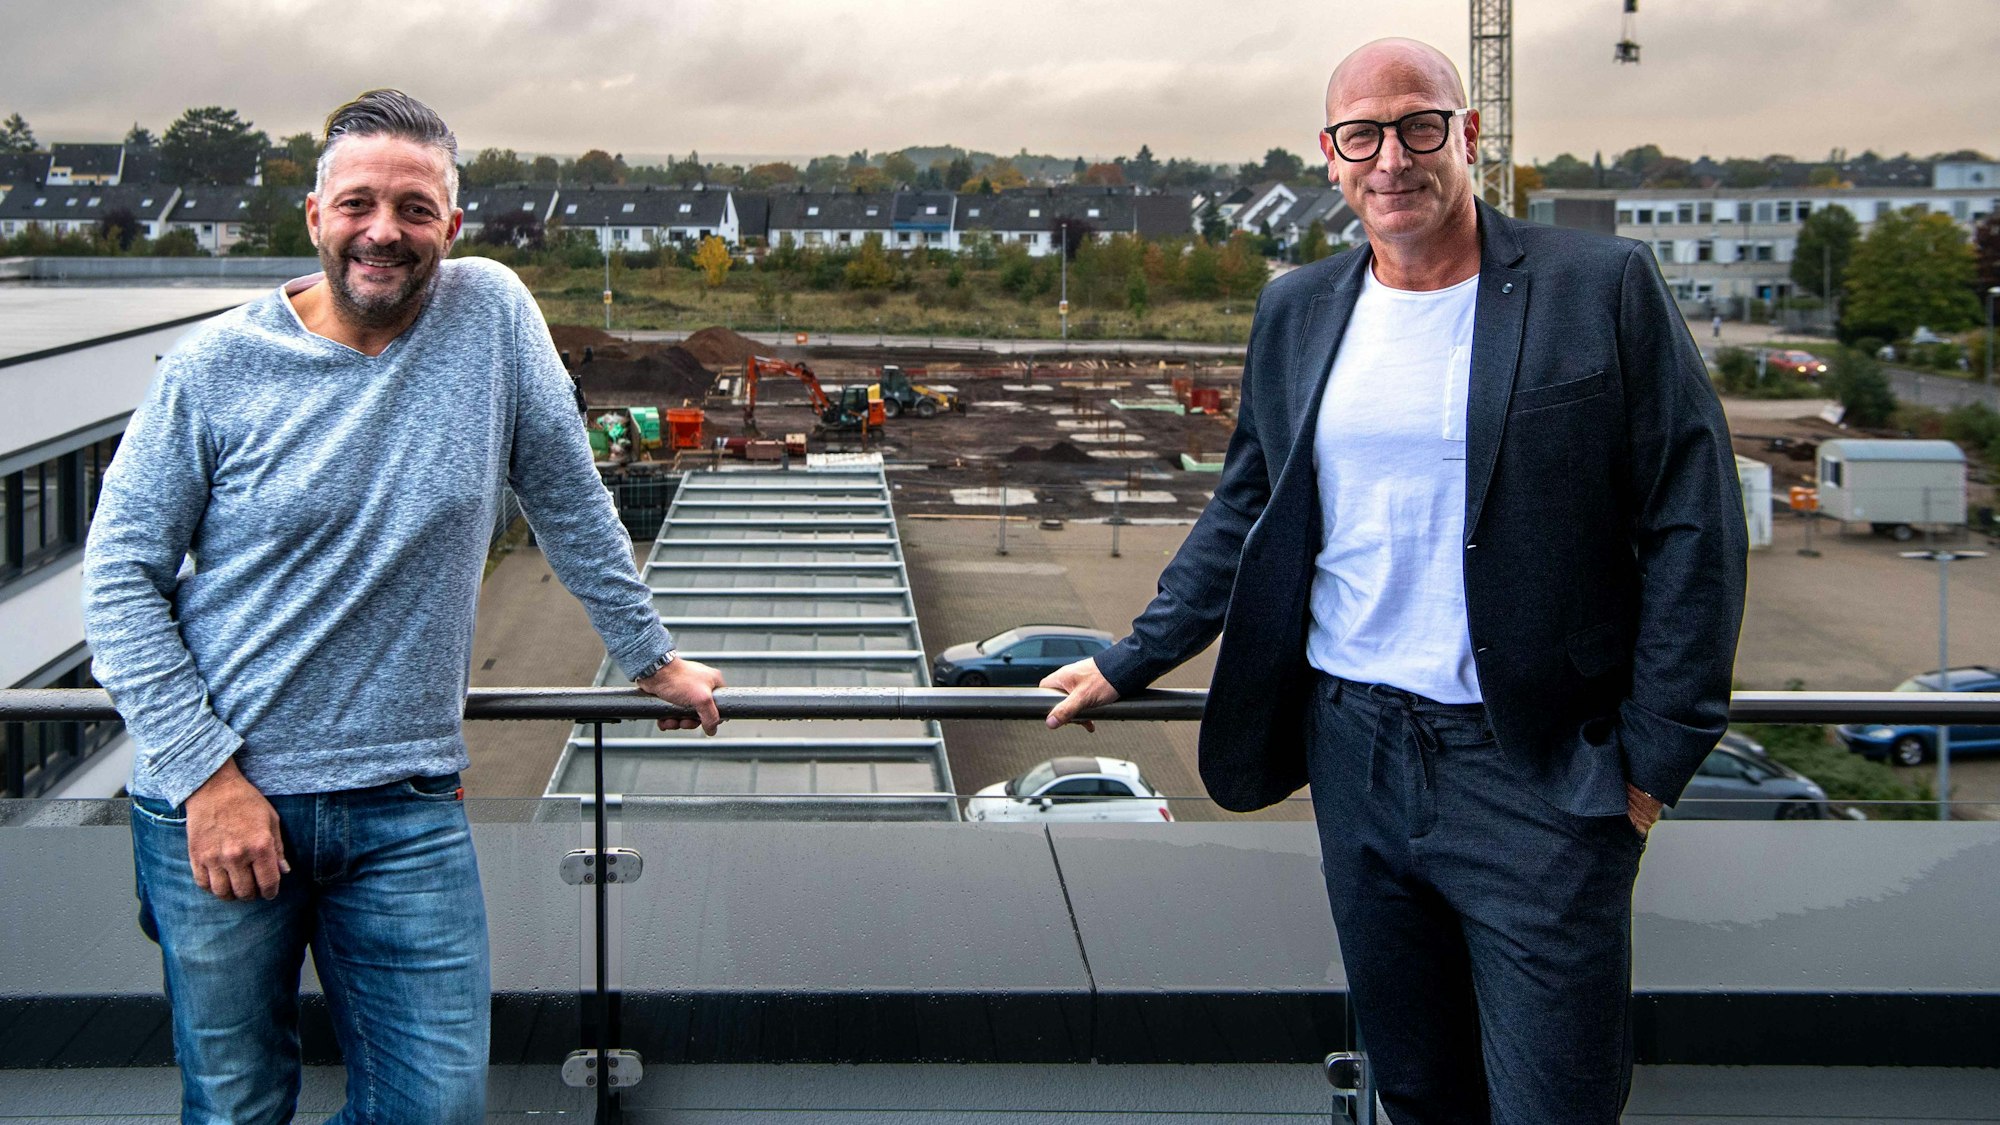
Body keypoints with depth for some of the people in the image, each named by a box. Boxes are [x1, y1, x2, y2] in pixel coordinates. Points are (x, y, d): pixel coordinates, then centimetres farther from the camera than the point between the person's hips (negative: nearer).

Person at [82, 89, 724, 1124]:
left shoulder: (493, 314, -2)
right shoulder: (217, 365, -5)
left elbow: (570, 503, 9)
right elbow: (119, 577, -3)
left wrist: (651, 657, 16)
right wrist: (207, 772, -10)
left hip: (406, 806, 1)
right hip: (214, 803, -1)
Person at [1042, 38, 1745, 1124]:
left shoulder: (1603, 288, -5)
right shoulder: (1296, 313, 9)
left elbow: (1690, 531, -5)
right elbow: (1244, 515, 18)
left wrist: (1654, 757, -7)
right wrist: (1127, 665, 16)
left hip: (1538, 766, -4)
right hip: (1355, 750, 4)